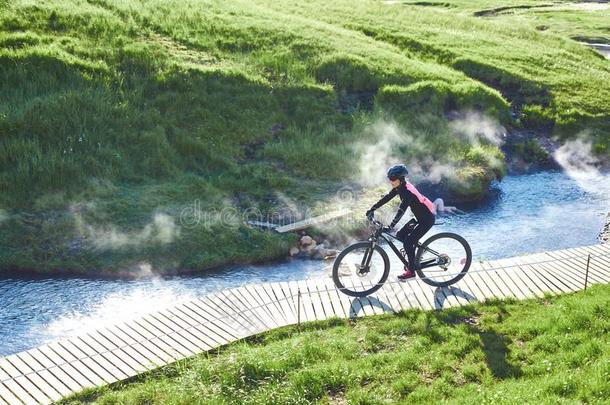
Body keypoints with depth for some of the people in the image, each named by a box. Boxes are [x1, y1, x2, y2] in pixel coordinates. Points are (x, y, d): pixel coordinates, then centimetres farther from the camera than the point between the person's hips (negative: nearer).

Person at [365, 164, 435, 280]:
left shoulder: (407, 191, -28)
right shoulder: (399, 187, -2)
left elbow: (401, 210, -37)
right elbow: (386, 198, 4)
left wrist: (390, 226, -44)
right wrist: (372, 209, -1)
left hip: (427, 218, -9)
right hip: (419, 216, 9)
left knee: (408, 242, -11)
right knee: (400, 235, 7)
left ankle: (411, 271, 1)